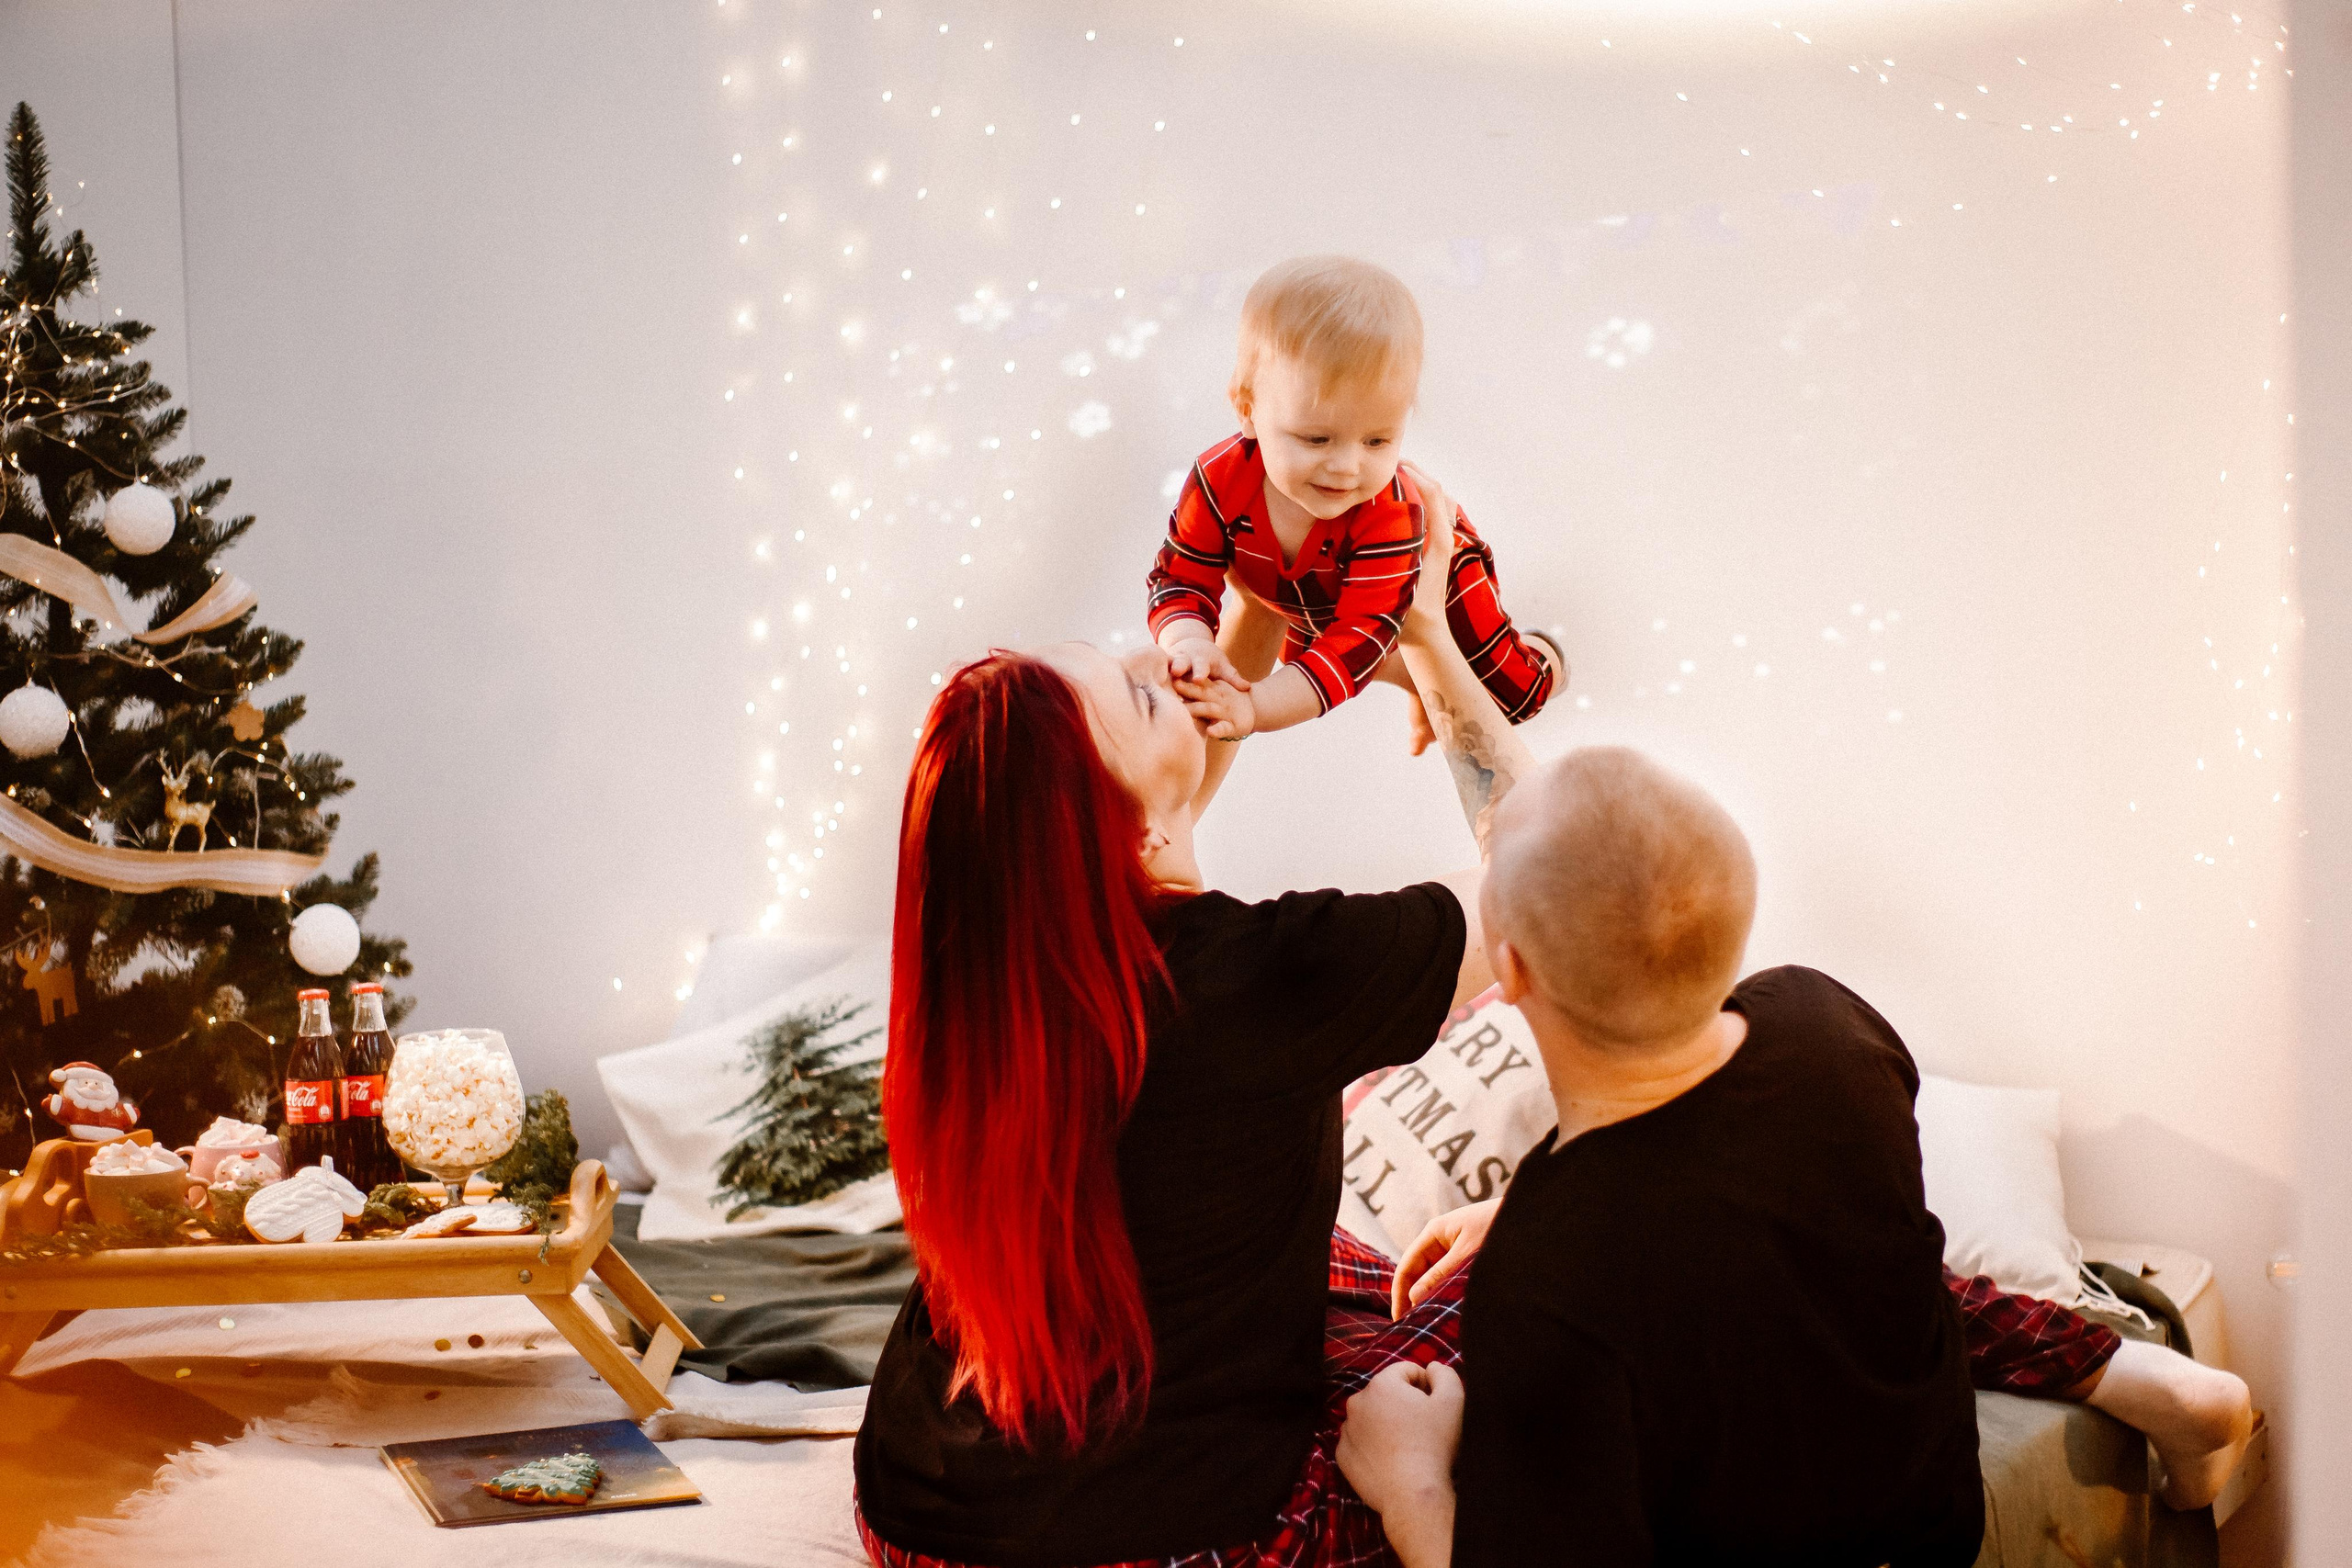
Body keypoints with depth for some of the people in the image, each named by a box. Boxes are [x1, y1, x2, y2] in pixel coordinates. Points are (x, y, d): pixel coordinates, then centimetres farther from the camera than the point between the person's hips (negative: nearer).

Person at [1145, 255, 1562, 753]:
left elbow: (1361, 636, -51)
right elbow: (1179, 580, -31)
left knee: (1510, 693, 2)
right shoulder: (1220, 481, -39)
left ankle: (1537, 656, 37)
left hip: (1434, 572, -4)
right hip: (1311, 604, 4)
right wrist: (1190, 643, -57)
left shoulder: (1390, 512, -48)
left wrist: (1255, 707, -64)